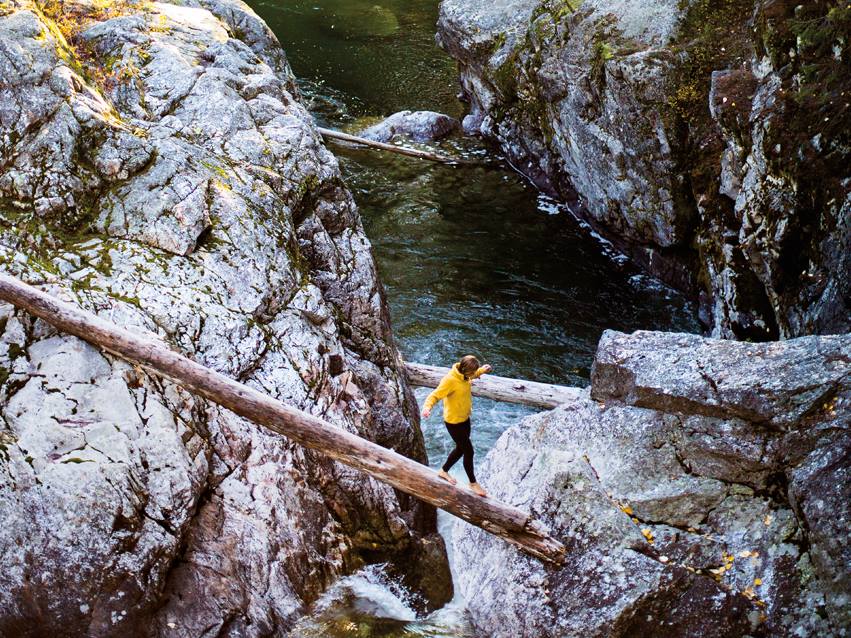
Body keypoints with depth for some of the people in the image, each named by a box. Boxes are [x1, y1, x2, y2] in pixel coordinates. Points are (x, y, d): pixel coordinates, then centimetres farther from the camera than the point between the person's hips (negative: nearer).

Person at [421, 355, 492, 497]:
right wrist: (427, 407, -48)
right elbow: (435, 395, -30)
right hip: (454, 422, -9)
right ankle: (473, 483, 20)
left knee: (461, 449, 22)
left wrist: (482, 370, 5)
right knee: (468, 451, 1)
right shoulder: (450, 380, -31)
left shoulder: (464, 375, -5)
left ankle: (444, 471, 44)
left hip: (464, 418, 9)